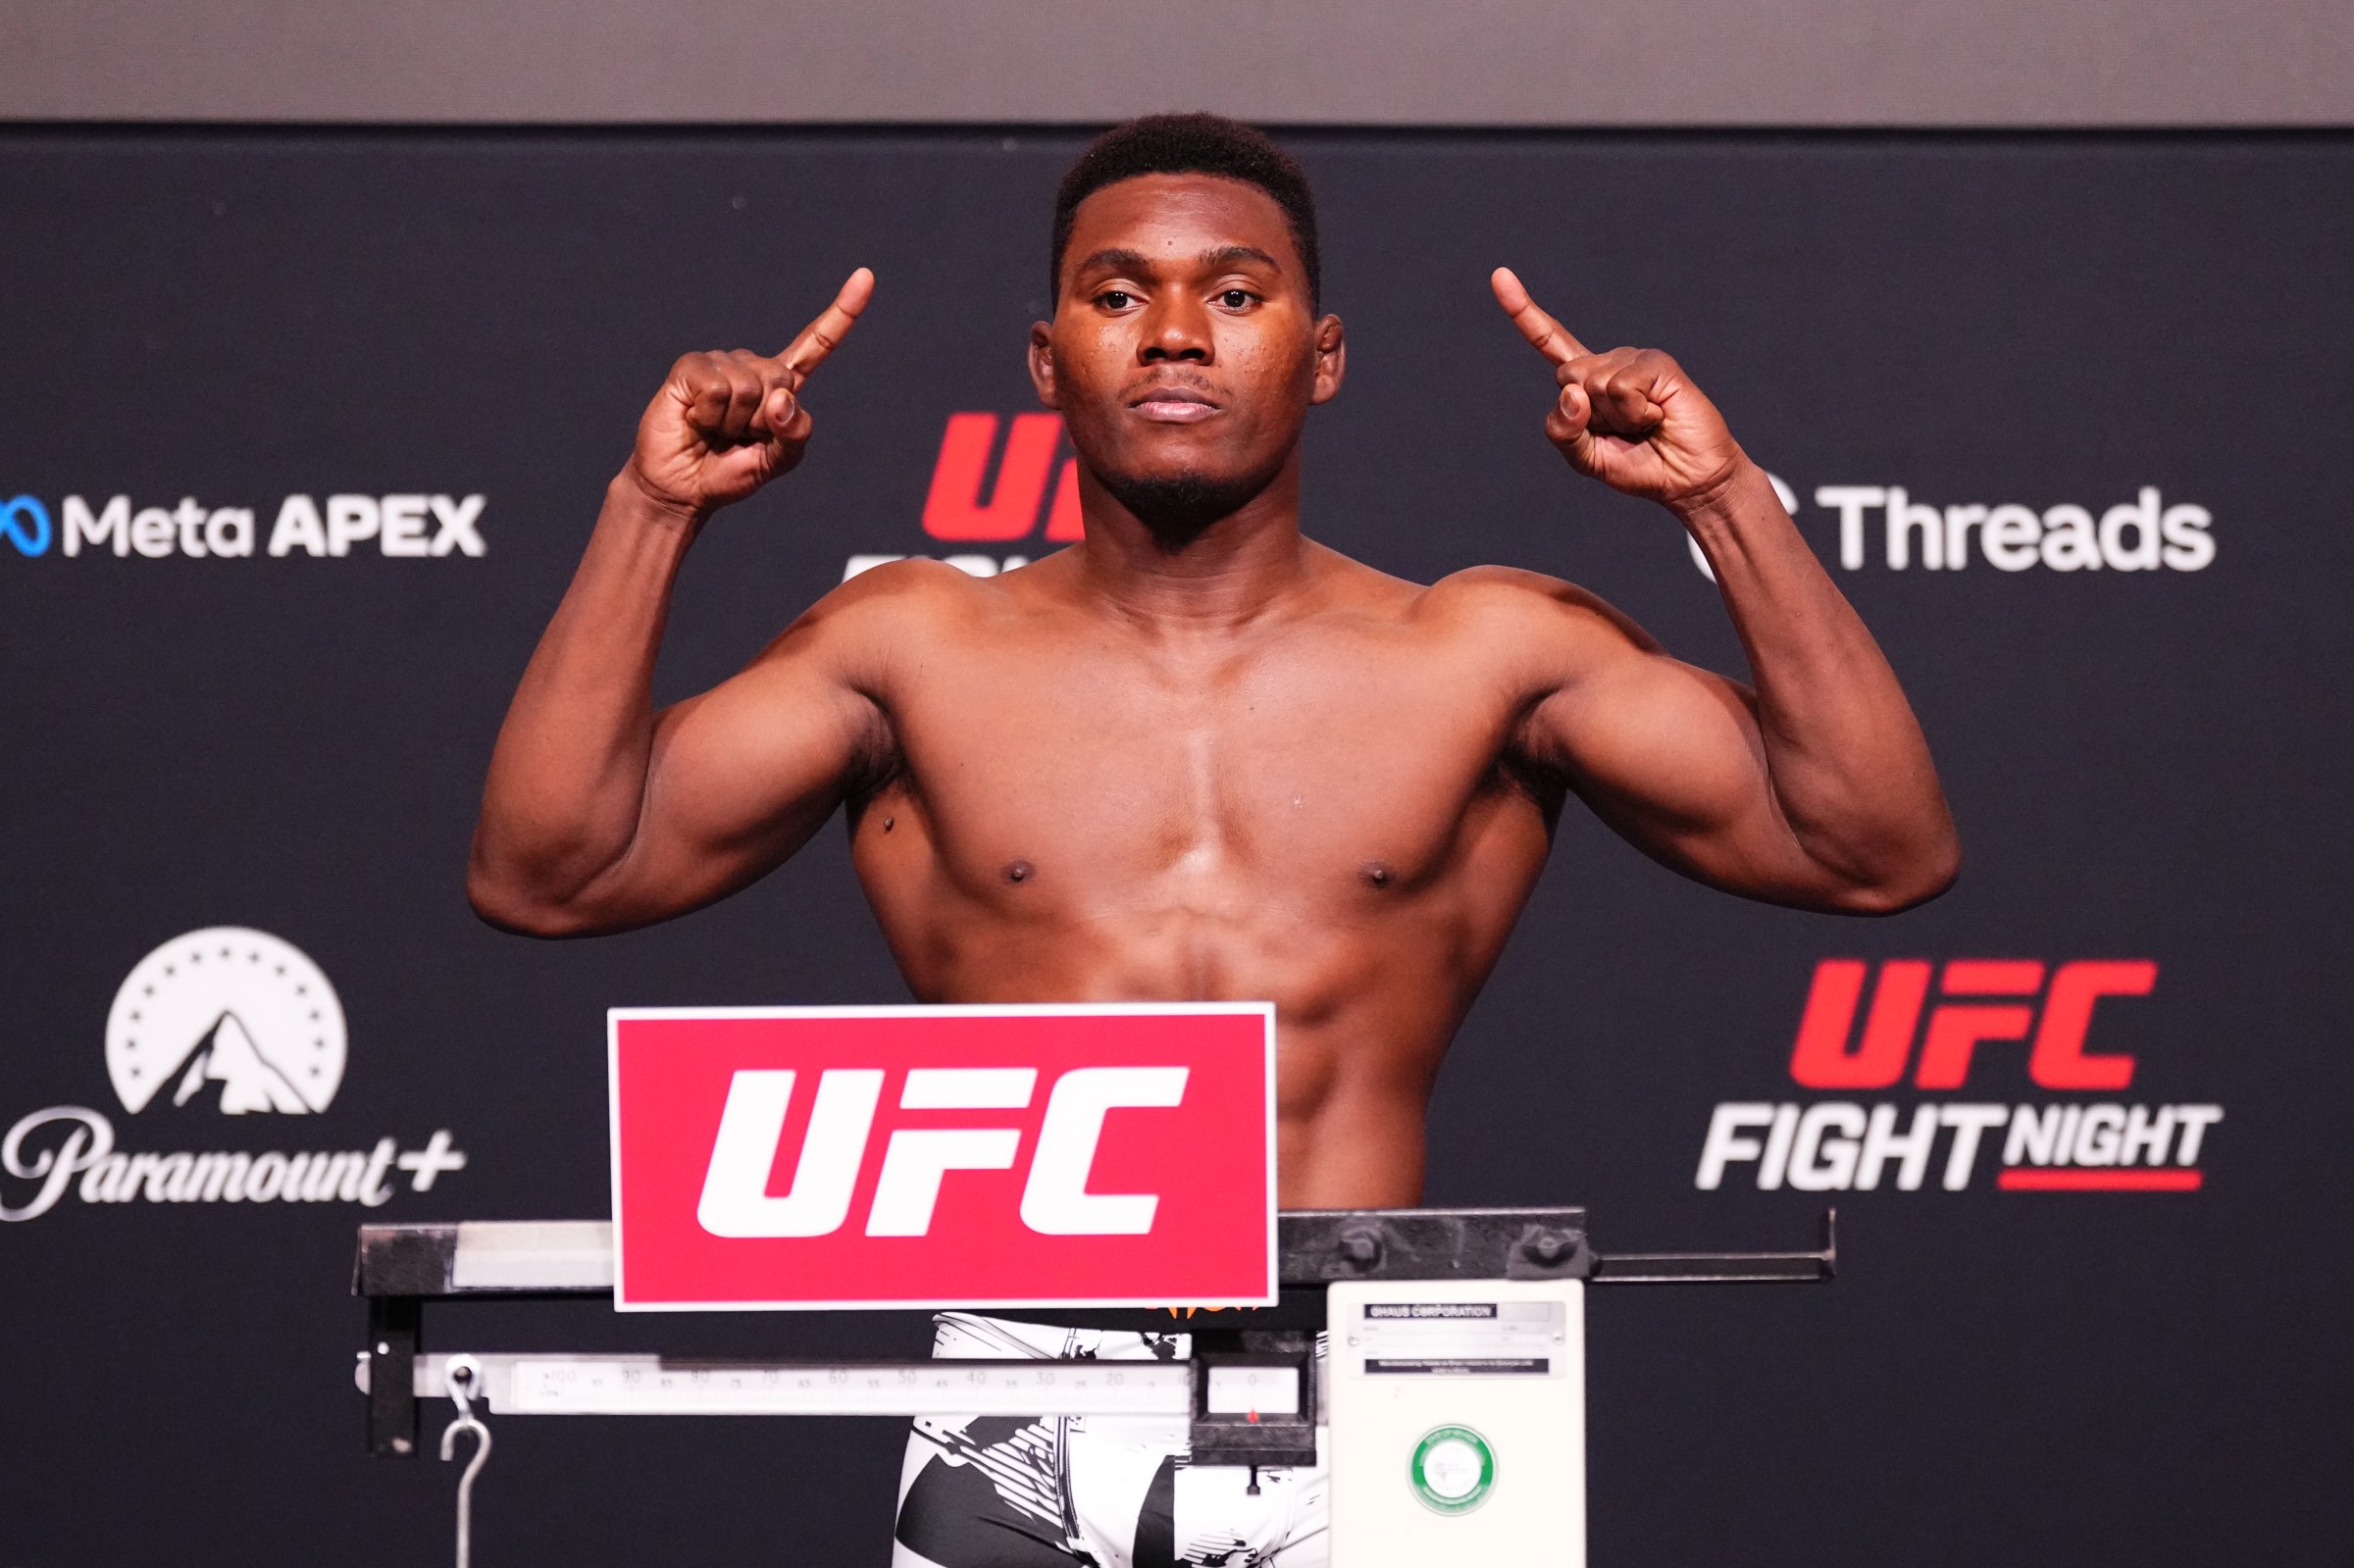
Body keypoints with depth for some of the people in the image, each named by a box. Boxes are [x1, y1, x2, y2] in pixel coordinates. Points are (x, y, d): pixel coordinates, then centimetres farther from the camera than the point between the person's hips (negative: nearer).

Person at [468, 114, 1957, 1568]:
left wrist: (1727, 498, -3)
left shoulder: (1485, 656, 9)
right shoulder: (917, 651, 12)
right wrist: (653, 508, 1)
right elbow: (545, 874, 8)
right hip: (1020, 1434, 0)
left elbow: (1880, 851, 4)